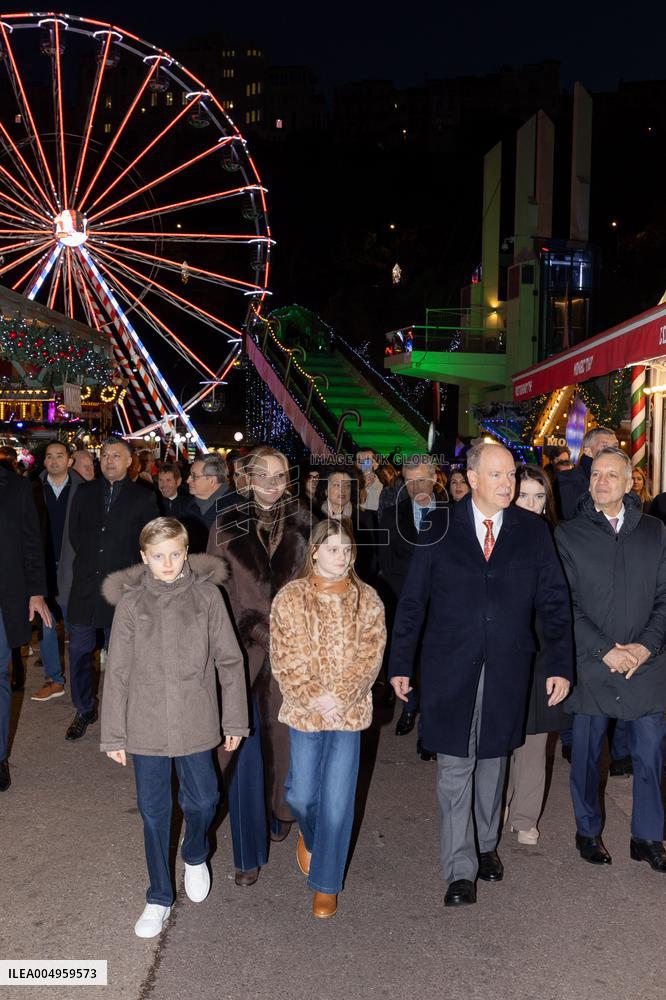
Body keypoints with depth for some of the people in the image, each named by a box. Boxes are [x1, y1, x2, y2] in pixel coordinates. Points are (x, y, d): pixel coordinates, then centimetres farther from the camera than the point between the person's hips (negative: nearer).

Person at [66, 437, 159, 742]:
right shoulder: (84, 492, 8)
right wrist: (88, 562, 8)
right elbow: (74, 534, 13)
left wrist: (128, 573, 0)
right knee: (79, 650, 6)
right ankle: (84, 710, 22)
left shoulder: (143, 497, 0)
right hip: (85, 586, 3)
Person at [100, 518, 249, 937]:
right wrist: (113, 734, -1)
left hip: (196, 723, 0)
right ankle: (160, 898, 30)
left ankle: (195, 857, 45)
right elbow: (118, 672, -1)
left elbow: (229, 660, -2)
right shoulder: (130, 602, -6)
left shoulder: (207, 595, -7)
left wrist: (235, 720, -1)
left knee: (203, 800, 12)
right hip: (146, 726, 1)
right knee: (153, 811, 11)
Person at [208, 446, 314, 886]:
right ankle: (248, 851, 13)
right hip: (244, 647, -1)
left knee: (282, 733, 14)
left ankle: (282, 809, 41)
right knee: (245, 748, 0)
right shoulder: (227, 527, 0)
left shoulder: (302, 523, 1)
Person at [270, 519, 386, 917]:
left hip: (350, 711, 0)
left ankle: (326, 883, 23)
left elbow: (371, 656, -5)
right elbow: (284, 659, -7)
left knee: (338, 800, 3)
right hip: (303, 710, 0)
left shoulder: (367, 599, -1)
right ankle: (309, 835, 46)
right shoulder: (290, 598, -5)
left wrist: (340, 697, -16)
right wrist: (314, 698, -17)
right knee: (302, 794, 9)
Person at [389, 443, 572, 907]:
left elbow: (555, 602, 4)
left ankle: (487, 845, 37)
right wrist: (400, 663, -1)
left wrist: (561, 665, -2)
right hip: (450, 668, -2)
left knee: (493, 757, 16)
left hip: (507, 668, 2)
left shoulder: (534, 531, 1)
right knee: (455, 766, 2)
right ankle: (460, 869, 14)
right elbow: (412, 600, -1)